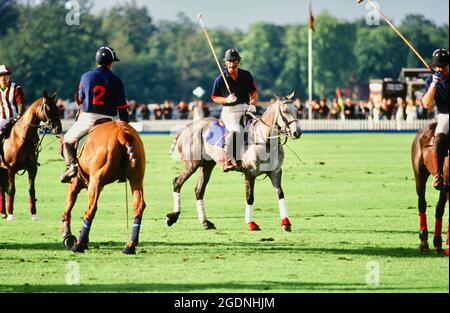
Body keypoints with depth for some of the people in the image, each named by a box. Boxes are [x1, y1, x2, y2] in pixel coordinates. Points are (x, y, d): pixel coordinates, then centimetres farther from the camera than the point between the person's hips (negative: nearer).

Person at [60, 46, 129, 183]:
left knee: (67, 141, 17)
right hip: (107, 120, 0)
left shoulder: (86, 76, 1)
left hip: (87, 118, 0)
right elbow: (122, 107, 0)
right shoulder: (116, 81, 0)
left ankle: (72, 165, -11)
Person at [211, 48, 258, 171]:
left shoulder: (246, 75, 6)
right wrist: (227, 100, -14)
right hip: (229, 111, -4)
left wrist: (253, 104, -10)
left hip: (245, 108, 4)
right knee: (234, 130, -30)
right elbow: (215, 98, 5)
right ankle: (228, 160, -28)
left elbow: (254, 92, 10)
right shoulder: (220, 79, -1)